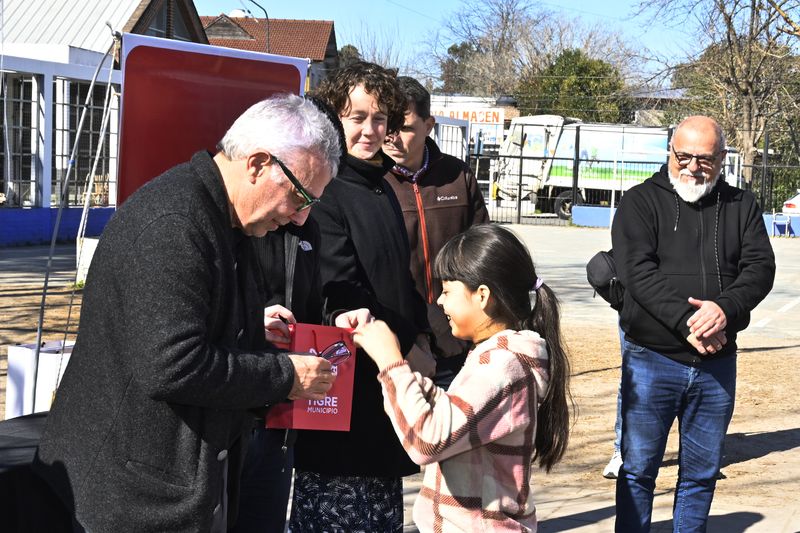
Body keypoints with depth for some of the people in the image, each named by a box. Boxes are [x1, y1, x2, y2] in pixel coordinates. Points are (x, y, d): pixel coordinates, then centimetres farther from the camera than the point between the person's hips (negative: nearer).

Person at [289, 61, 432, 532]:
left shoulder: (382, 187, 13)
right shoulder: (325, 192, -14)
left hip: (389, 378, 9)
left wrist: (420, 335, 7)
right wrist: (407, 349, -12)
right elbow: (342, 298, -20)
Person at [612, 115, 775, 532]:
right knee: (638, 469, 4)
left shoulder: (740, 206, 9)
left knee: (702, 473, 12)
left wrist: (726, 308, -22)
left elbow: (761, 266, -2)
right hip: (652, 359, -3)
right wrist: (687, 322, -22)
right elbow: (637, 271, -13)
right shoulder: (641, 202, 0)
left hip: (717, 362, 3)